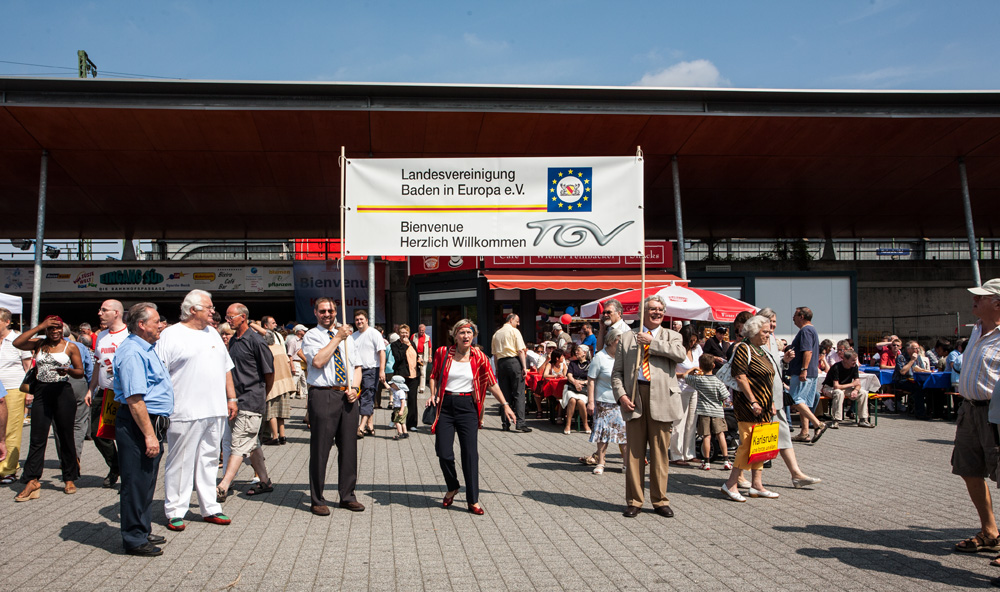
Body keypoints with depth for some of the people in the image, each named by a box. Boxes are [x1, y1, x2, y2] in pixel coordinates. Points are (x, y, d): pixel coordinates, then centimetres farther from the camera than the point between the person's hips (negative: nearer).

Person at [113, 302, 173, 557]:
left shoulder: (145, 349, 15)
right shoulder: (132, 352, -18)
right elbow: (134, 399, -24)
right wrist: (149, 435, -24)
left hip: (151, 423, 11)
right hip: (138, 424, -11)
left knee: (146, 481, 18)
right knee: (137, 483, -2)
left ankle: (143, 532, 29)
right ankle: (135, 539, 8)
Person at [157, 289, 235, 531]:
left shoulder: (212, 333, 16)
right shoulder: (171, 335, -4)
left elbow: (226, 367, 22)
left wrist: (231, 397, 17)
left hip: (215, 411, 6)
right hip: (185, 412, -6)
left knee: (209, 460, 12)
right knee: (181, 463, 1)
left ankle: (210, 508, 20)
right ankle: (175, 512, 12)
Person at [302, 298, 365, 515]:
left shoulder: (347, 337, 19)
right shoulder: (311, 336, 2)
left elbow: (357, 366, 18)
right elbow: (318, 361, -16)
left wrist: (354, 387, 0)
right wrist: (337, 338, -12)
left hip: (348, 396, 5)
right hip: (322, 395, -5)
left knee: (349, 447, 8)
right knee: (320, 448, -1)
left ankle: (347, 496, 19)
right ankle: (317, 500, 9)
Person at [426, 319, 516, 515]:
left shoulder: (479, 357, 0)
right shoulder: (443, 353, 0)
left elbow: (492, 383, 4)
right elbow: (434, 376, 12)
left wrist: (505, 405, 0)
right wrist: (433, 395, -4)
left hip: (467, 407, 0)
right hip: (445, 405, 0)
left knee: (470, 454, -3)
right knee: (444, 453, -2)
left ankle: (473, 500, 7)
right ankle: (452, 488, 27)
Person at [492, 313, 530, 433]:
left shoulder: (496, 334, 15)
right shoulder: (514, 331, -1)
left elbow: (494, 353, 13)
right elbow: (521, 350, -8)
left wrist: (497, 369, 14)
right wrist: (524, 367, -10)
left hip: (501, 362, 5)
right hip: (514, 361, -5)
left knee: (505, 394, 8)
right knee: (519, 393, -5)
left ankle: (505, 424, 8)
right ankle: (519, 423, -11)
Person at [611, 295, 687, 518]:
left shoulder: (671, 336, 12)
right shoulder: (627, 337, 13)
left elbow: (681, 354, -11)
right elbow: (617, 371, 9)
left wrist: (652, 342, -10)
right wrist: (621, 395, -6)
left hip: (661, 399, 0)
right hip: (634, 397, 1)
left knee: (660, 452, 5)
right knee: (634, 451, 4)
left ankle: (660, 501, 17)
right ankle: (634, 501, 14)